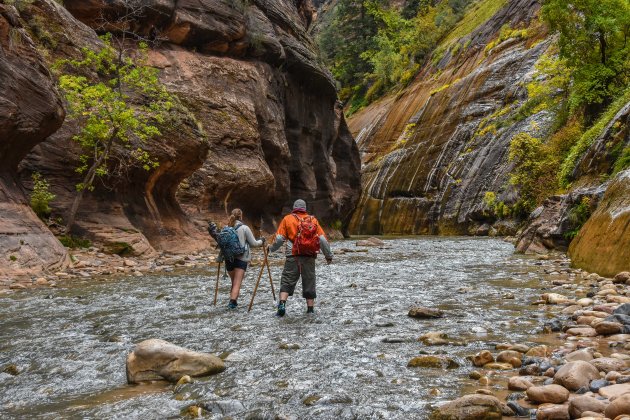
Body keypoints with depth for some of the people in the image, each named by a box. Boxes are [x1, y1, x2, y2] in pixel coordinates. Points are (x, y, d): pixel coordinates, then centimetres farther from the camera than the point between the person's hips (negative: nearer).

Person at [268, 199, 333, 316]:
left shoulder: (287, 219, 5)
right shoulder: (313, 220, 11)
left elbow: (279, 238, 0)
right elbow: (323, 239, 8)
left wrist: (272, 249, 17)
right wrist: (328, 255, 16)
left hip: (293, 256, -2)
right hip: (309, 256, 2)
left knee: (287, 281, 4)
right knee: (309, 282, 12)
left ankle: (282, 304, -12)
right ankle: (310, 309, 14)